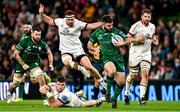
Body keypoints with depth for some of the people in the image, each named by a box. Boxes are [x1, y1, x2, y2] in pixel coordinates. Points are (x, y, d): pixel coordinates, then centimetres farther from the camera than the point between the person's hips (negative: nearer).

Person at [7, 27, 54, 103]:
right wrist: (23, 64, -20)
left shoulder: (42, 44, -11)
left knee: (40, 77, -23)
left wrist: (51, 64, -4)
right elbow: (16, 54, -15)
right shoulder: (24, 42, -21)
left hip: (34, 64, 2)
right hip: (21, 63, -2)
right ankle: (9, 93, 41)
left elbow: (49, 53, 7)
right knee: (16, 83, 8)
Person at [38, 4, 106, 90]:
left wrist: (103, 23, -19)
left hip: (77, 49, -1)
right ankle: (81, 68, -5)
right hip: (66, 50, 1)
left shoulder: (78, 23, -9)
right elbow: (49, 21, 16)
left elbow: (91, 26, -9)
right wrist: (42, 14, 6)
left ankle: (101, 81, 12)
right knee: (66, 62, -35)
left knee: (89, 67, -12)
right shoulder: (60, 22, -2)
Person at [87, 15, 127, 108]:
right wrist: (95, 49, -2)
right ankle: (108, 92, -16)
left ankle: (114, 98, 22)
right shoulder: (97, 33, 6)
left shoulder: (116, 32, 5)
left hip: (117, 57, 2)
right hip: (106, 58, -2)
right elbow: (89, 45, 18)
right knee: (112, 71, -36)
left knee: (121, 82, -4)